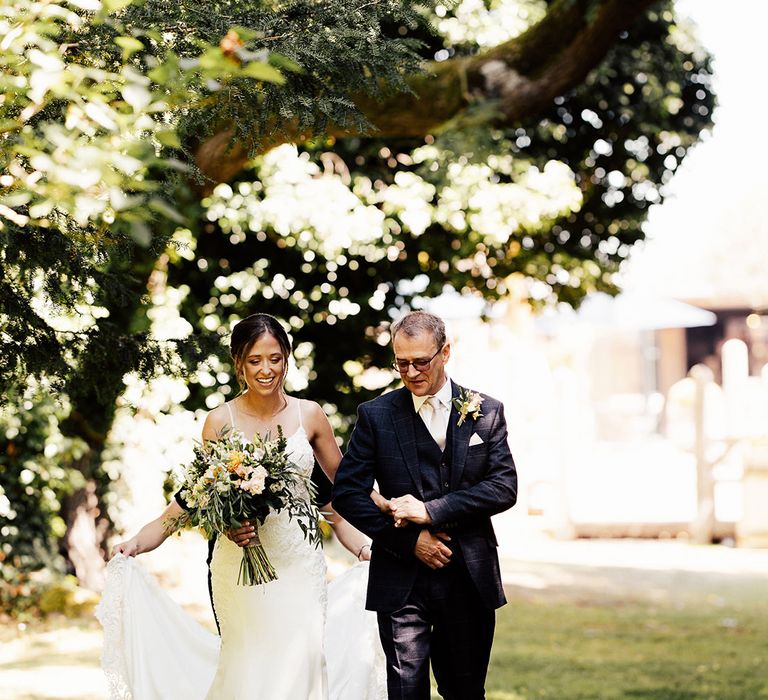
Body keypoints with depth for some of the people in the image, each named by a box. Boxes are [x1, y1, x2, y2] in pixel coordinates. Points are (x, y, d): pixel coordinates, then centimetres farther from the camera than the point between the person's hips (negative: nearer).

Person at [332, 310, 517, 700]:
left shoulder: (486, 412, 4)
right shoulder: (376, 415, 2)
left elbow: (504, 488, -4)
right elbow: (347, 492, -1)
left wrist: (430, 510, -14)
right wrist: (409, 540, -11)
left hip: (470, 580, 1)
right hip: (402, 582, -1)